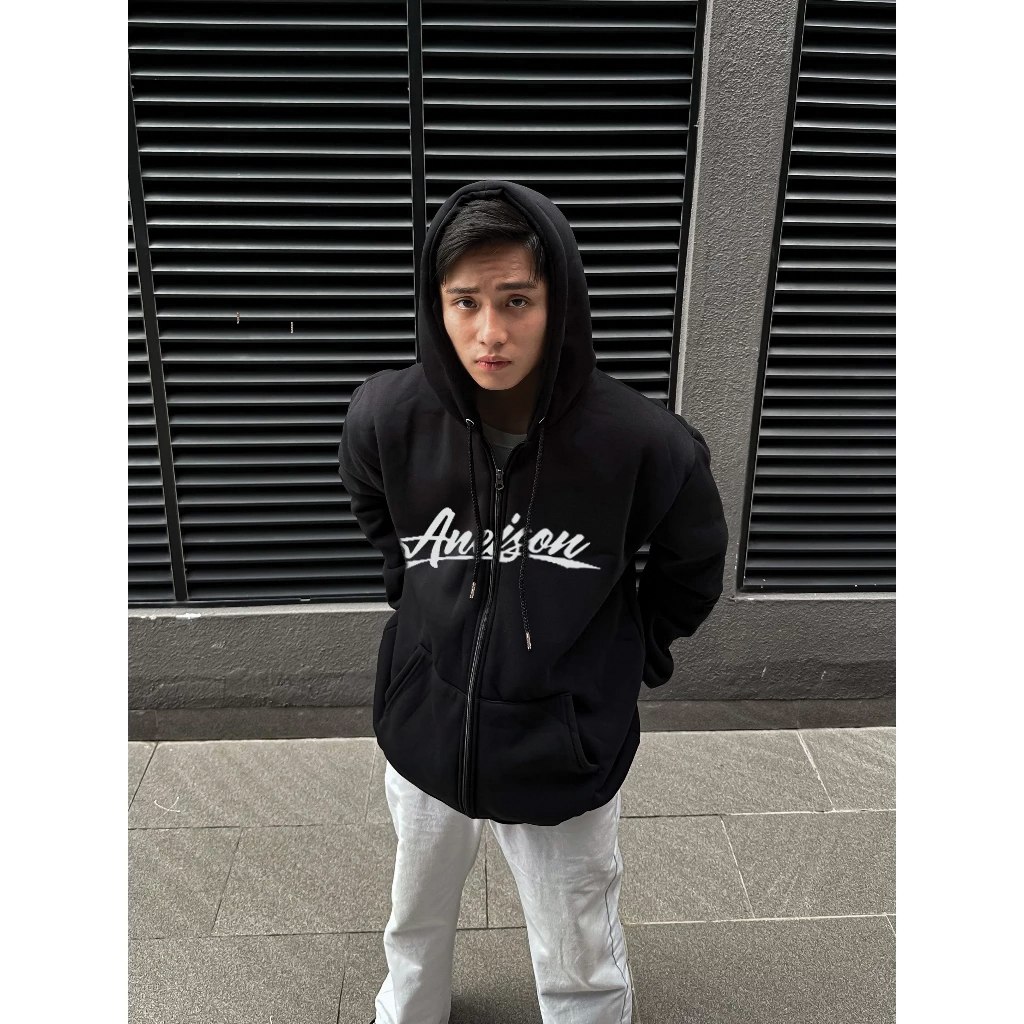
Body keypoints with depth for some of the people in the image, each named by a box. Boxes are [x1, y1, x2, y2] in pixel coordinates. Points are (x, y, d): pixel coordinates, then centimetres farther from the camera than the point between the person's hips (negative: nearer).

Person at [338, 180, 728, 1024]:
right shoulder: (388, 417, -17)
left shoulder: (639, 440, -23)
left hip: (567, 749, -3)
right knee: (415, 925, 29)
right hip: (427, 726, 3)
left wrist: (630, 656, 4)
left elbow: (693, 565, -1)